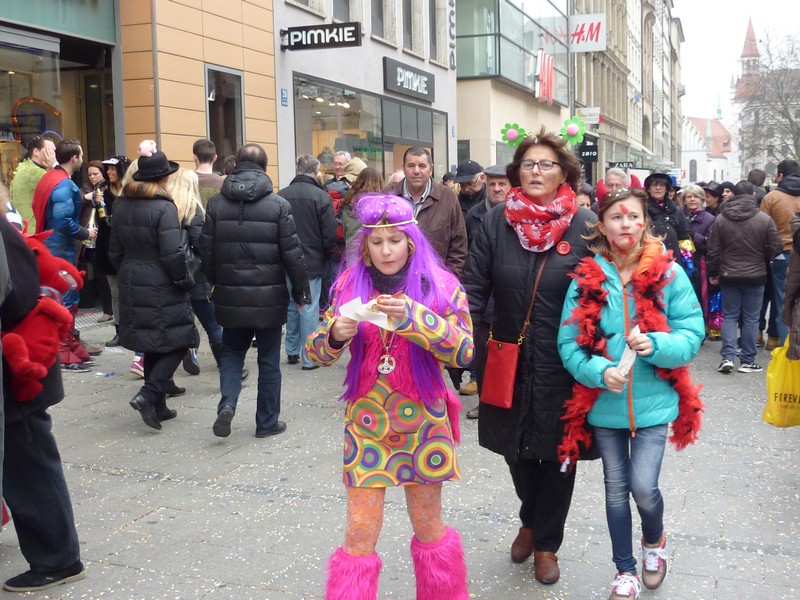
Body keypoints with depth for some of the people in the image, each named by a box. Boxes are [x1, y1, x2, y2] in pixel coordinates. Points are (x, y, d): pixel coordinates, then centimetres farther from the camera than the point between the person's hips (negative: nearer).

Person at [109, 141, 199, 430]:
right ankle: (148, 395, -10)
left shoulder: (121, 206, 8)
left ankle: (158, 405, 22)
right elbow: (172, 254, -20)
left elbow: (115, 250, 13)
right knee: (177, 342, 3)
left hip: (133, 288, 8)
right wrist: (186, 281, -7)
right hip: (162, 289, -8)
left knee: (152, 346, 16)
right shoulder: (164, 207, -15)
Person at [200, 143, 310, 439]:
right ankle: (267, 422, 18)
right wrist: (301, 291, 2)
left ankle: (227, 403, -2)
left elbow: (206, 251, 4)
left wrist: (215, 283, 18)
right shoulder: (278, 205, -9)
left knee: (232, 351, 19)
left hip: (231, 296, 2)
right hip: (269, 297, -2)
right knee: (269, 359, 10)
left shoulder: (216, 204, 0)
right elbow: (292, 253, -9)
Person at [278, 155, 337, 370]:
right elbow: (330, 234, -13)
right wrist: (328, 252, 7)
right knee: (309, 308, 2)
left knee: (292, 305, 18)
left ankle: (292, 352, 26)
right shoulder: (322, 197, -14)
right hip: (312, 262, -4)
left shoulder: (281, 196, -4)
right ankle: (309, 358, 5)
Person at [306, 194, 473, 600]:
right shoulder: (349, 285, 0)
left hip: (422, 423, -1)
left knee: (429, 528, 15)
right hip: (365, 423, 1)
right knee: (360, 534, 2)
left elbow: (464, 351, -14)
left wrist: (414, 317, -27)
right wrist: (335, 334, -21)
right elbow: (317, 352, 2)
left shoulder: (441, 286, -6)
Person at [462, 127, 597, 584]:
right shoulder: (498, 222, -1)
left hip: (563, 366, -2)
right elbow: (475, 286, -3)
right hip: (510, 362, 2)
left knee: (556, 453, 10)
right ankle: (532, 521, 45)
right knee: (517, 449, 16)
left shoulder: (585, 226, -6)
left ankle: (546, 543, 32)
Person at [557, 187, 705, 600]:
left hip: (652, 400, -1)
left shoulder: (669, 274, -7)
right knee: (616, 488, 12)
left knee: (644, 488, -5)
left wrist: (656, 345, -24)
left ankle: (654, 542, 31)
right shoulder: (586, 277, -5)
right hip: (603, 402, 2)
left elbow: (691, 335, -6)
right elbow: (569, 342, -5)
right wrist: (599, 372, -21)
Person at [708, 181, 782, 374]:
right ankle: (747, 360, 10)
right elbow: (776, 247, -6)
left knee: (730, 316, 10)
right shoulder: (764, 219, -10)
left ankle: (727, 357, -2)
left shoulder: (720, 219, -5)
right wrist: (762, 259, 14)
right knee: (751, 318, 7)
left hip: (729, 275, 1)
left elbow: (713, 250, -2)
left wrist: (713, 273, 9)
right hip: (755, 275, -1)